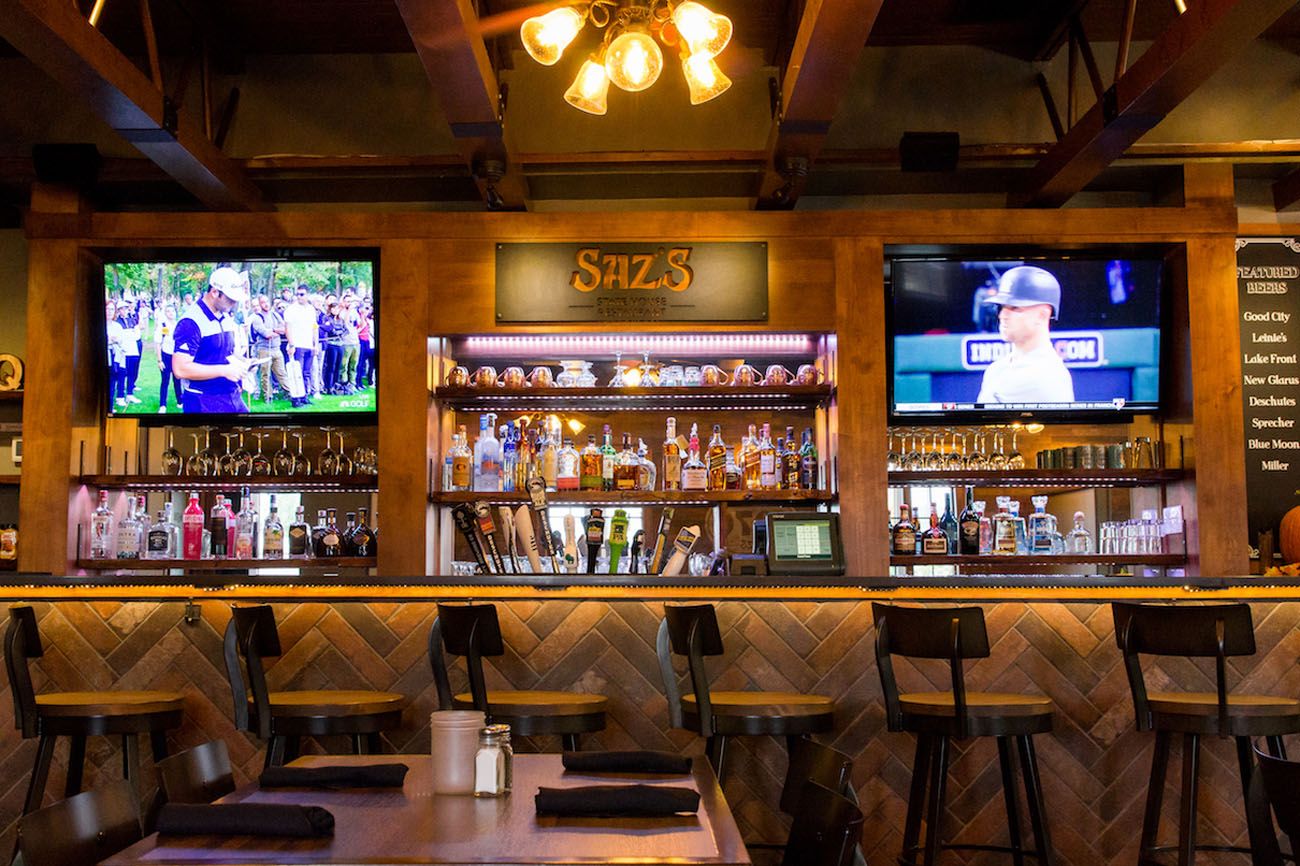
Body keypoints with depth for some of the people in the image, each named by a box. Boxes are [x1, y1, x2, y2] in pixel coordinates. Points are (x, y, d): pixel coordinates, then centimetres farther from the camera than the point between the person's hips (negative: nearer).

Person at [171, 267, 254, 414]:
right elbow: (180, 369, -22)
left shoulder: (227, 317, 11)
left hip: (233, 396, 8)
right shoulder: (191, 322, -16)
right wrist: (224, 370, -22)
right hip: (204, 403, -8)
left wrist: (242, 361, 3)